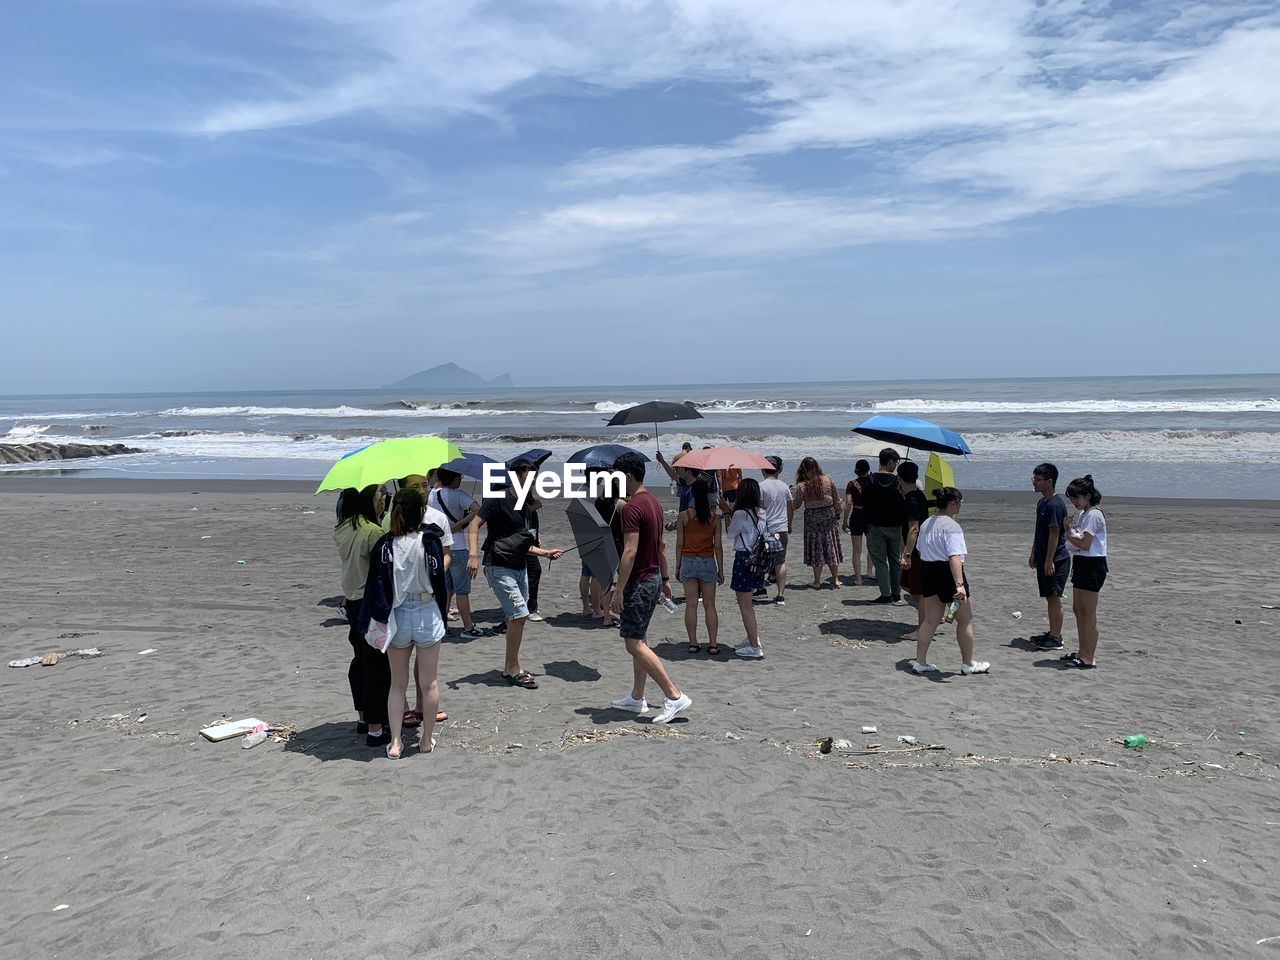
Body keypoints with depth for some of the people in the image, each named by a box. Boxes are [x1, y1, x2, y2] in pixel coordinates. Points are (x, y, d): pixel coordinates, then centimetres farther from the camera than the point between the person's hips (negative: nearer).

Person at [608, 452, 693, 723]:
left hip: (639, 582, -10)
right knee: (638, 640, 16)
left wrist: (619, 590, -21)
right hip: (653, 578, 10)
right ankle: (637, 698, 24)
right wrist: (665, 578, 23)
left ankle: (674, 696, -7)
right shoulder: (654, 502, 11)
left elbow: (630, 552, -24)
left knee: (634, 644, -6)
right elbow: (661, 545, 17)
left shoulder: (631, 508, -19)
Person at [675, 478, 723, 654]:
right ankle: (713, 644, 7)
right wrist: (720, 569, 7)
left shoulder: (683, 516, -5)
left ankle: (693, 643, 9)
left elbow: (679, 544, -3)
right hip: (708, 562, 0)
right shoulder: (715, 517, -3)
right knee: (709, 605, 8)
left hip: (688, 562, 0)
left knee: (691, 605, 6)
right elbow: (718, 546, -1)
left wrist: (677, 567, 7)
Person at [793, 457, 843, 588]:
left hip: (812, 520, -2)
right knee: (831, 549, 12)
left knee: (816, 550, 7)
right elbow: (837, 500, 2)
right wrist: (837, 513, 15)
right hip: (829, 517, 2)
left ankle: (817, 581, 11)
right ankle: (836, 579, 17)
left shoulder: (801, 486, -12)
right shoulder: (828, 480, -4)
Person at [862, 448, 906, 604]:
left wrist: (866, 525, 7)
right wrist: (903, 524, 5)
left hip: (875, 527, -1)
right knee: (896, 561, 13)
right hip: (895, 527, 1)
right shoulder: (898, 481, -7)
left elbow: (864, 505, -2)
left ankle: (886, 595, 2)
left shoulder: (869, 481, -5)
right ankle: (896, 595, 16)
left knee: (880, 562, 4)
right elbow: (903, 505, -5)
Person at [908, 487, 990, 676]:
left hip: (927, 571, 8)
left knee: (931, 619, 13)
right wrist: (959, 584, -34)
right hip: (947, 574, -8)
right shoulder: (952, 526, -18)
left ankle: (920, 661, 12)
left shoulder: (926, 524, 10)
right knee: (965, 620, 8)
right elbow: (955, 557, -28)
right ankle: (968, 664, 18)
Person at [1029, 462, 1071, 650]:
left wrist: (1049, 560, -21)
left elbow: (1054, 534, -20)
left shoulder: (1055, 504, -17)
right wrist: (1033, 554, 22)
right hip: (1044, 558, 10)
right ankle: (1052, 634, 23)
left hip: (1056, 559, -10)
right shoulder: (1041, 502, 13)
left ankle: (1056, 639, 0)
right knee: (1049, 597, 15)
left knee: (1054, 598, -5)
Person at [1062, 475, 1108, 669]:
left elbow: (1084, 544, -20)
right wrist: (1068, 528, -3)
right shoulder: (1084, 514, 15)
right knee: (1078, 610, 14)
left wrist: (1068, 535, -5)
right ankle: (1082, 652, 23)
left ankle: (1090, 658, 1)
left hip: (1092, 565, -10)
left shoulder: (1093, 515, -15)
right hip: (1081, 564, 10)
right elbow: (1076, 539, 14)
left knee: (1088, 613, -5)